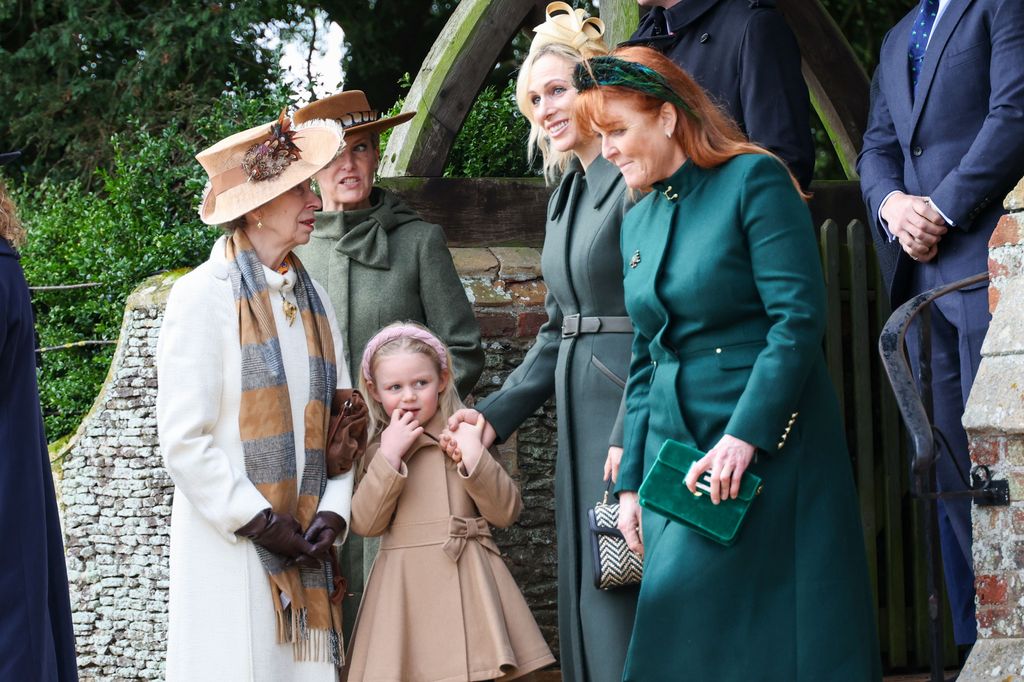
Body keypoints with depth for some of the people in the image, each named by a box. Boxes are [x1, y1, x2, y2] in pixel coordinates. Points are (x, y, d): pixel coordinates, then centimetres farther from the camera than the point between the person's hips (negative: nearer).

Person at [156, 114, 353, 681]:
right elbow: (183, 439, -10)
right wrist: (258, 522, -12)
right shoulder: (203, 295, -4)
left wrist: (333, 511, -1)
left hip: (302, 550, 6)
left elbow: (337, 420, 14)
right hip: (229, 550, -5)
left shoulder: (312, 299, 16)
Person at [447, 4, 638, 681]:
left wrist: (630, 440, -21)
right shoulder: (568, 193, 16)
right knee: (585, 606, 9)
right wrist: (495, 414, 11)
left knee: (621, 601, -8)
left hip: (634, 412, -9)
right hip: (580, 416, 9)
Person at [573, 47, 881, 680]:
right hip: (677, 451, 7)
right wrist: (631, 481, 13)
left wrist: (745, 436, -23)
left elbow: (799, 319, -16)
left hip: (768, 443, -6)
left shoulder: (753, 179, -7)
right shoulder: (639, 222, 15)